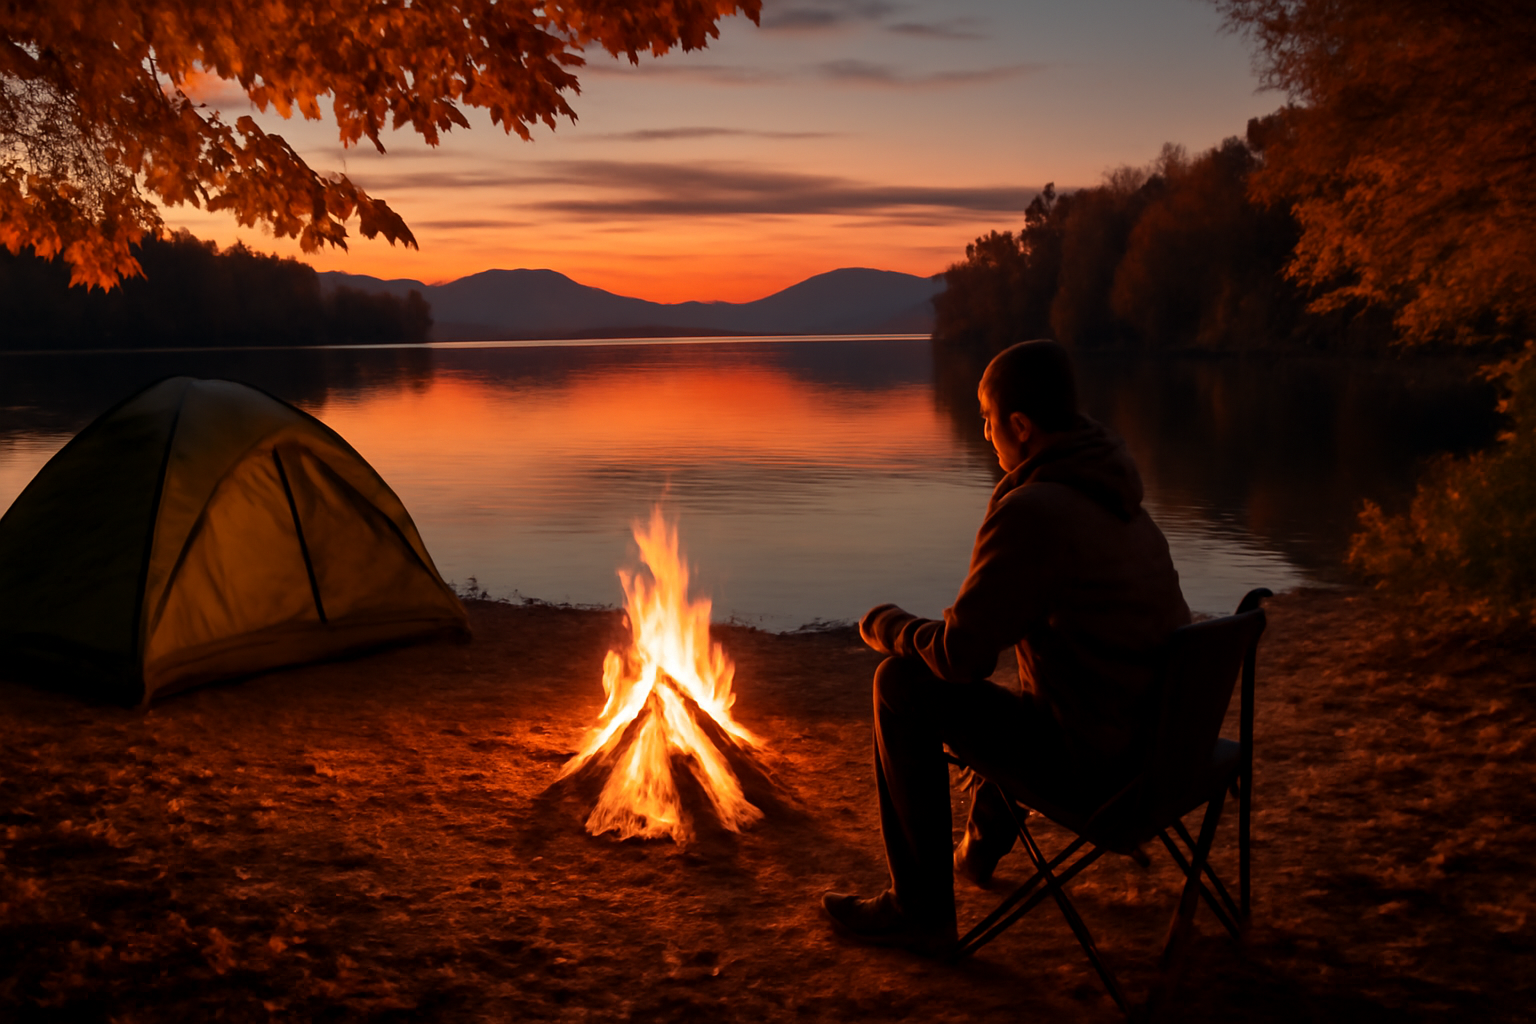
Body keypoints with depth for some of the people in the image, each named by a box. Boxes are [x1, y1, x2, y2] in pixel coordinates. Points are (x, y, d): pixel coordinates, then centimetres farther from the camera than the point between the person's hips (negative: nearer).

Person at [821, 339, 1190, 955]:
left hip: (1091, 758, -9)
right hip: (1166, 740, 9)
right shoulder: (1115, 494, 9)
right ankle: (981, 848, 46)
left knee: (902, 686, -1)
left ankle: (920, 912, 9)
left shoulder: (1030, 511, -20)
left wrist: (886, 626, 2)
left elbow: (960, 655, -17)